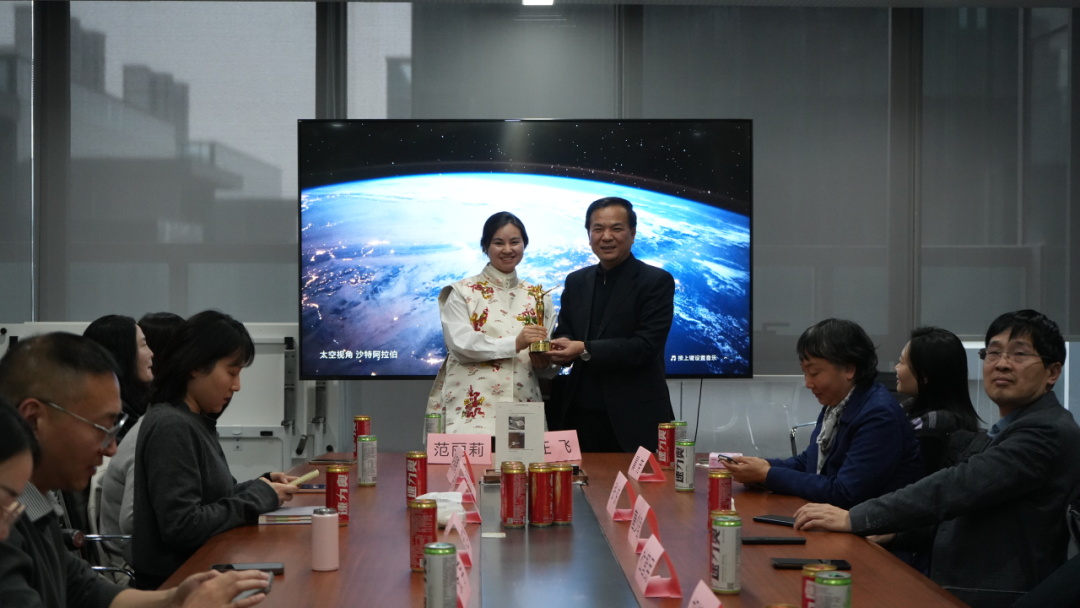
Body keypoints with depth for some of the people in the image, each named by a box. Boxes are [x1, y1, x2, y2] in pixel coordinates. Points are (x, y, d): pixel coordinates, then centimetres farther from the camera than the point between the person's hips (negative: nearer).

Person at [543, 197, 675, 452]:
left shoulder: (657, 282, -5)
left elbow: (647, 345, -14)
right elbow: (564, 333, 16)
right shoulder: (576, 282, 13)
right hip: (581, 414, 5)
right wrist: (560, 347, -9)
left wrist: (585, 350, -20)